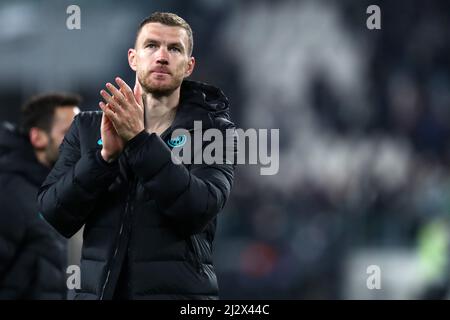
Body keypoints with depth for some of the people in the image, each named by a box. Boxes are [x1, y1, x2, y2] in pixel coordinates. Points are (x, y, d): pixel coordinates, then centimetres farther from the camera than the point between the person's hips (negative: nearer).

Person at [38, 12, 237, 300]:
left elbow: (199, 211, -16)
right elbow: (55, 215, -3)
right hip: (99, 289, 2)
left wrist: (140, 140, -22)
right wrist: (105, 155, -17)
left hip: (179, 290, -2)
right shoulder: (87, 127, 7)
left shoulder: (214, 129, 0)